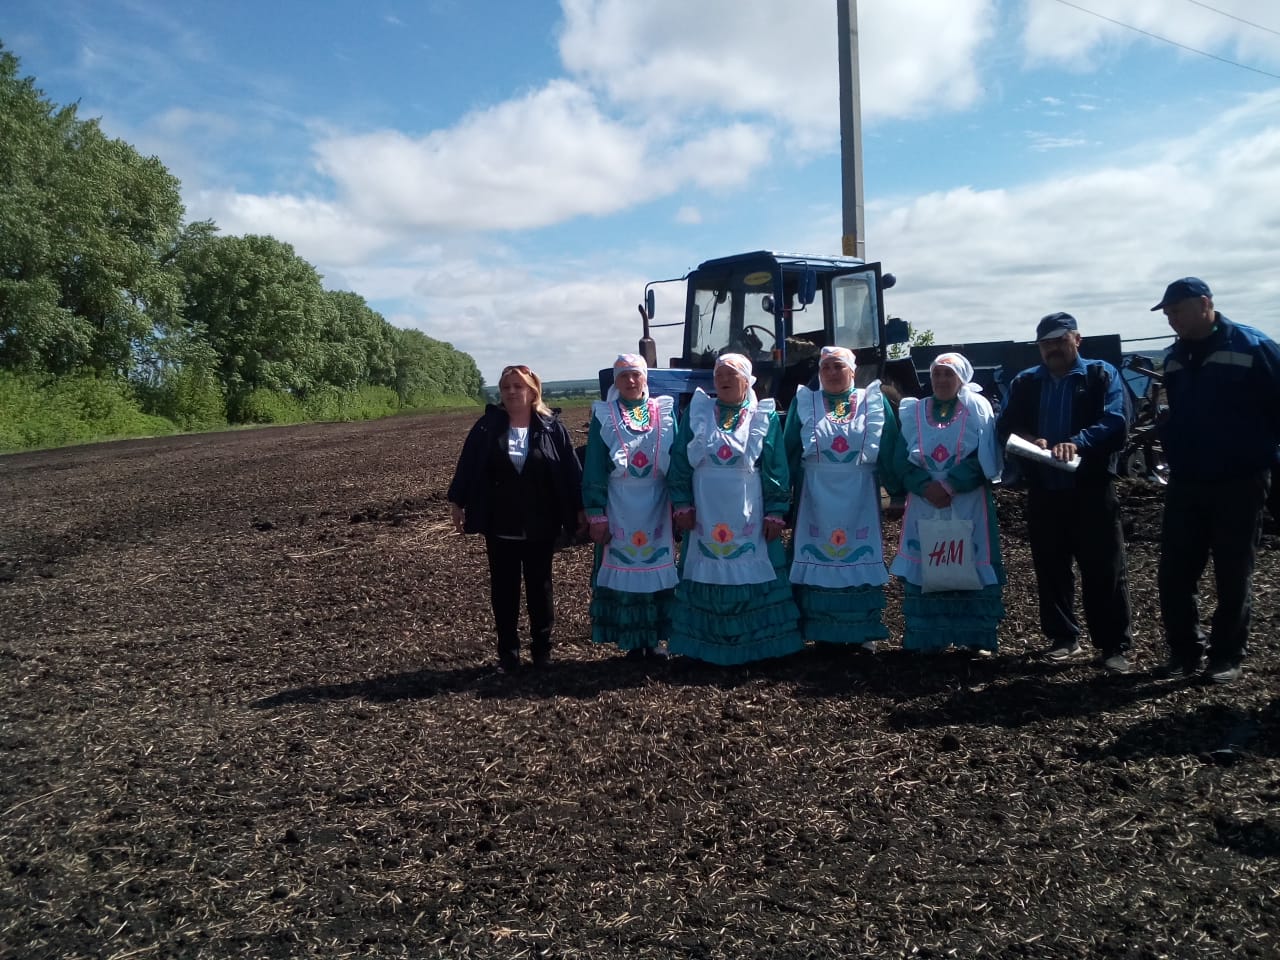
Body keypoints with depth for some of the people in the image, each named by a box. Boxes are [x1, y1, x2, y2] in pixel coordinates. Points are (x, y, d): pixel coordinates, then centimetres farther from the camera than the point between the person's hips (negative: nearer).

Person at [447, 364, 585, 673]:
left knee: (539, 587, 10)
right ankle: (508, 653, 20)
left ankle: (542, 650, 23)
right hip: (500, 527, 1)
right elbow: (467, 466, 1)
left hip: (540, 527, -1)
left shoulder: (552, 427, -3)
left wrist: (580, 507, -1)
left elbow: (570, 469, -1)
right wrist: (457, 502, -1)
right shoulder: (488, 427, -1)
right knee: (504, 589, 8)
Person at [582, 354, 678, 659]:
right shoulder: (604, 416, 1)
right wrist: (596, 514, -7)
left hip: (657, 508, 2)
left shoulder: (665, 411, 5)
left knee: (658, 570, 6)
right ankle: (632, 641, 14)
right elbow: (594, 469, -2)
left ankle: (655, 638, 19)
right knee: (624, 569, 3)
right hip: (620, 510, -1)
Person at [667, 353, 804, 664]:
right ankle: (705, 645, 17)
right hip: (705, 517, 1)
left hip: (750, 520, -1)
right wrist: (682, 505, -2)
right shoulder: (696, 413, 6)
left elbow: (776, 469, 0)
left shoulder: (765, 416, 3)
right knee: (707, 579, 6)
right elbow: (679, 462, 5)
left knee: (753, 580, 2)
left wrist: (775, 512, -5)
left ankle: (759, 644, 14)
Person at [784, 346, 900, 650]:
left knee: (860, 563, 4)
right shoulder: (804, 403, 6)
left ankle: (863, 632, 16)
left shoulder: (874, 402, 6)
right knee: (818, 562, 2)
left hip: (859, 497, 0)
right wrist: (790, 493, -4)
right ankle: (820, 632, 12)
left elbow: (889, 451, 2)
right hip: (816, 496, 0)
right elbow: (790, 452, 3)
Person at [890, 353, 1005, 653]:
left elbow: (983, 457, -7)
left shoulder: (978, 409, 4)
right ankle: (926, 638, 8)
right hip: (924, 506, 2)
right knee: (923, 570, 1)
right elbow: (902, 459, 2)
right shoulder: (913, 412, 10)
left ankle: (977, 639, 7)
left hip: (968, 506, -2)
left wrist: (950, 485, -17)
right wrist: (926, 487, -15)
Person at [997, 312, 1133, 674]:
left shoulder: (1102, 375, 2)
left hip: (1092, 489, -3)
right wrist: (1028, 439, -19)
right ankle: (1063, 638, 22)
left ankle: (1115, 645, 7)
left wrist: (1078, 442, -28)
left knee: (1104, 570, -1)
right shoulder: (1024, 383, 12)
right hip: (1043, 491, 3)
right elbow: (1005, 425, 3)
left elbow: (1115, 423, -11)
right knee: (1050, 568, 9)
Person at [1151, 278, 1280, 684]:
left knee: (1233, 577, 6)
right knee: (1173, 575, 5)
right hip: (1185, 484, 5)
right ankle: (1184, 650, 19)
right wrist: (1164, 429, 7)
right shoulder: (1174, 357, 9)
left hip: (1239, 484, -5)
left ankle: (1227, 656, 19)